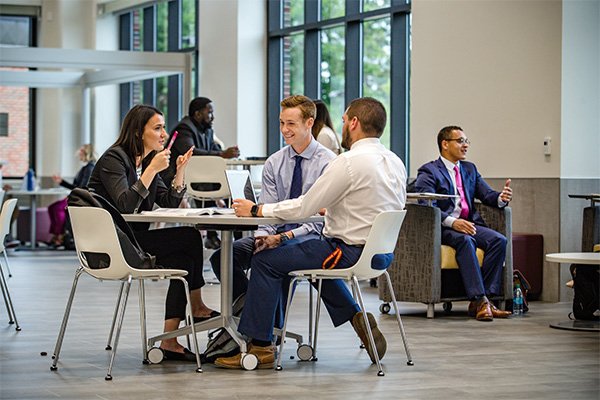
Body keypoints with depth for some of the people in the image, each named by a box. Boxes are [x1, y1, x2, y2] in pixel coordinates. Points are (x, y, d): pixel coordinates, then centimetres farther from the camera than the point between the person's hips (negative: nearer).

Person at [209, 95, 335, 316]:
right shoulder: (273, 163, 11)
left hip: (311, 236, -5)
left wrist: (285, 237, -22)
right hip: (276, 233, 6)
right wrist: (262, 236, -16)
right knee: (222, 256, -17)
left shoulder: (328, 162, -6)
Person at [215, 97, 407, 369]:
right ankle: (356, 317, 24)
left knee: (266, 260, -2)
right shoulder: (394, 162, 8)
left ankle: (260, 347, 0)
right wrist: (329, 207, 25)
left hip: (351, 252, -9)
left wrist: (256, 210, -4)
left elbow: (304, 208, -15)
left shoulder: (349, 162, -18)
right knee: (316, 254, 36)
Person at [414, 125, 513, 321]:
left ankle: (484, 298, -25)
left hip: (469, 223, 6)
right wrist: (452, 222, -27)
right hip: (442, 228, -6)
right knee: (465, 241, -36)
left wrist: (501, 198, -11)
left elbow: (487, 194, 14)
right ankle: (479, 300, -39)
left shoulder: (469, 169, 23)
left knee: (499, 240, -22)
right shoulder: (428, 171, 1)